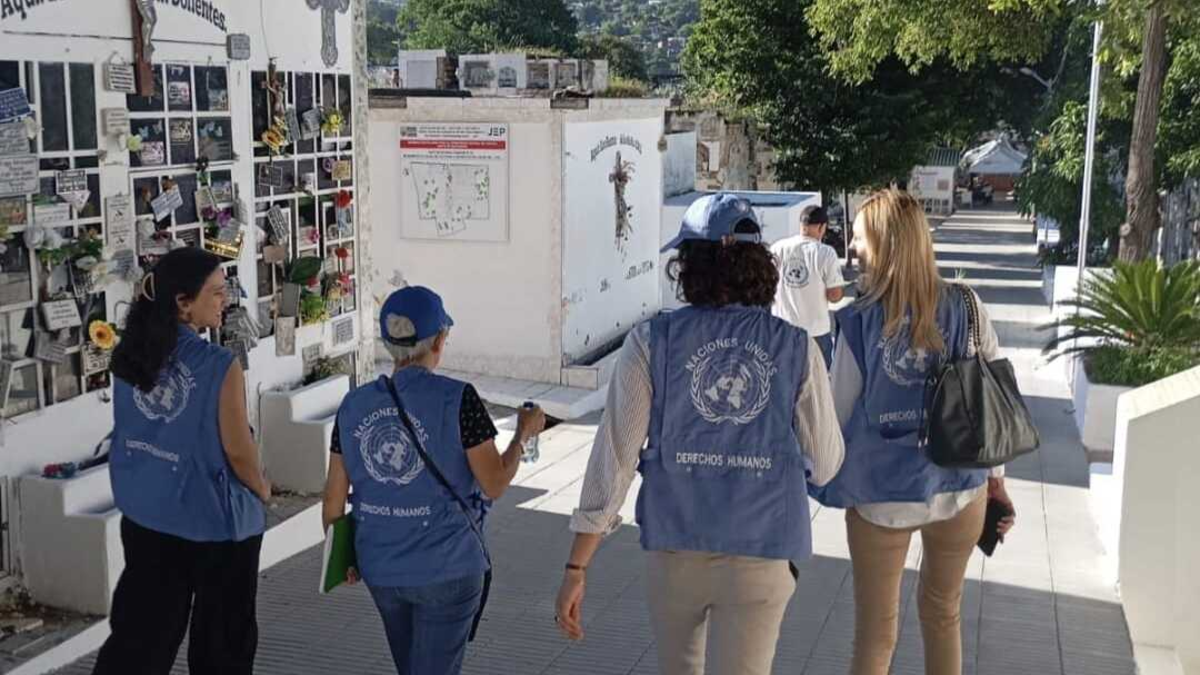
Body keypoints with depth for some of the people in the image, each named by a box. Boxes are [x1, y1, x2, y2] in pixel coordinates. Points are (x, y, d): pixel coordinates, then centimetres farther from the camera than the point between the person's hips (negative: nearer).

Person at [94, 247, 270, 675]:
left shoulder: (130, 355, -3)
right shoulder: (219, 368, -22)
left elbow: (134, 430, 7)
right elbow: (238, 452, -15)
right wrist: (262, 490, 3)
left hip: (144, 514, 6)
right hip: (214, 519, -5)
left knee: (141, 629, 16)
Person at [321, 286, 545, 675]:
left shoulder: (354, 407, -1)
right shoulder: (457, 399, -15)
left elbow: (334, 499, 3)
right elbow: (495, 484, -10)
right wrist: (524, 434, 6)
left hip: (380, 570, 5)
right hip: (446, 569, -5)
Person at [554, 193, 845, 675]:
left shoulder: (652, 342, -8)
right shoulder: (797, 348, -6)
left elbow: (615, 455, -10)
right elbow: (825, 465, -2)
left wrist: (576, 567, -6)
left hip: (674, 548, 1)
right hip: (763, 553, -1)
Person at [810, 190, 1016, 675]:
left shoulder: (860, 322, -13)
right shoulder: (965, 308, -7)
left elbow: (839, 413, -6)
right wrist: (995, 473, 10)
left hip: (881, 494, -2)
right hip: (959, 489, 2)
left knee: (875, 630, 12)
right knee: (943, 614, 23)